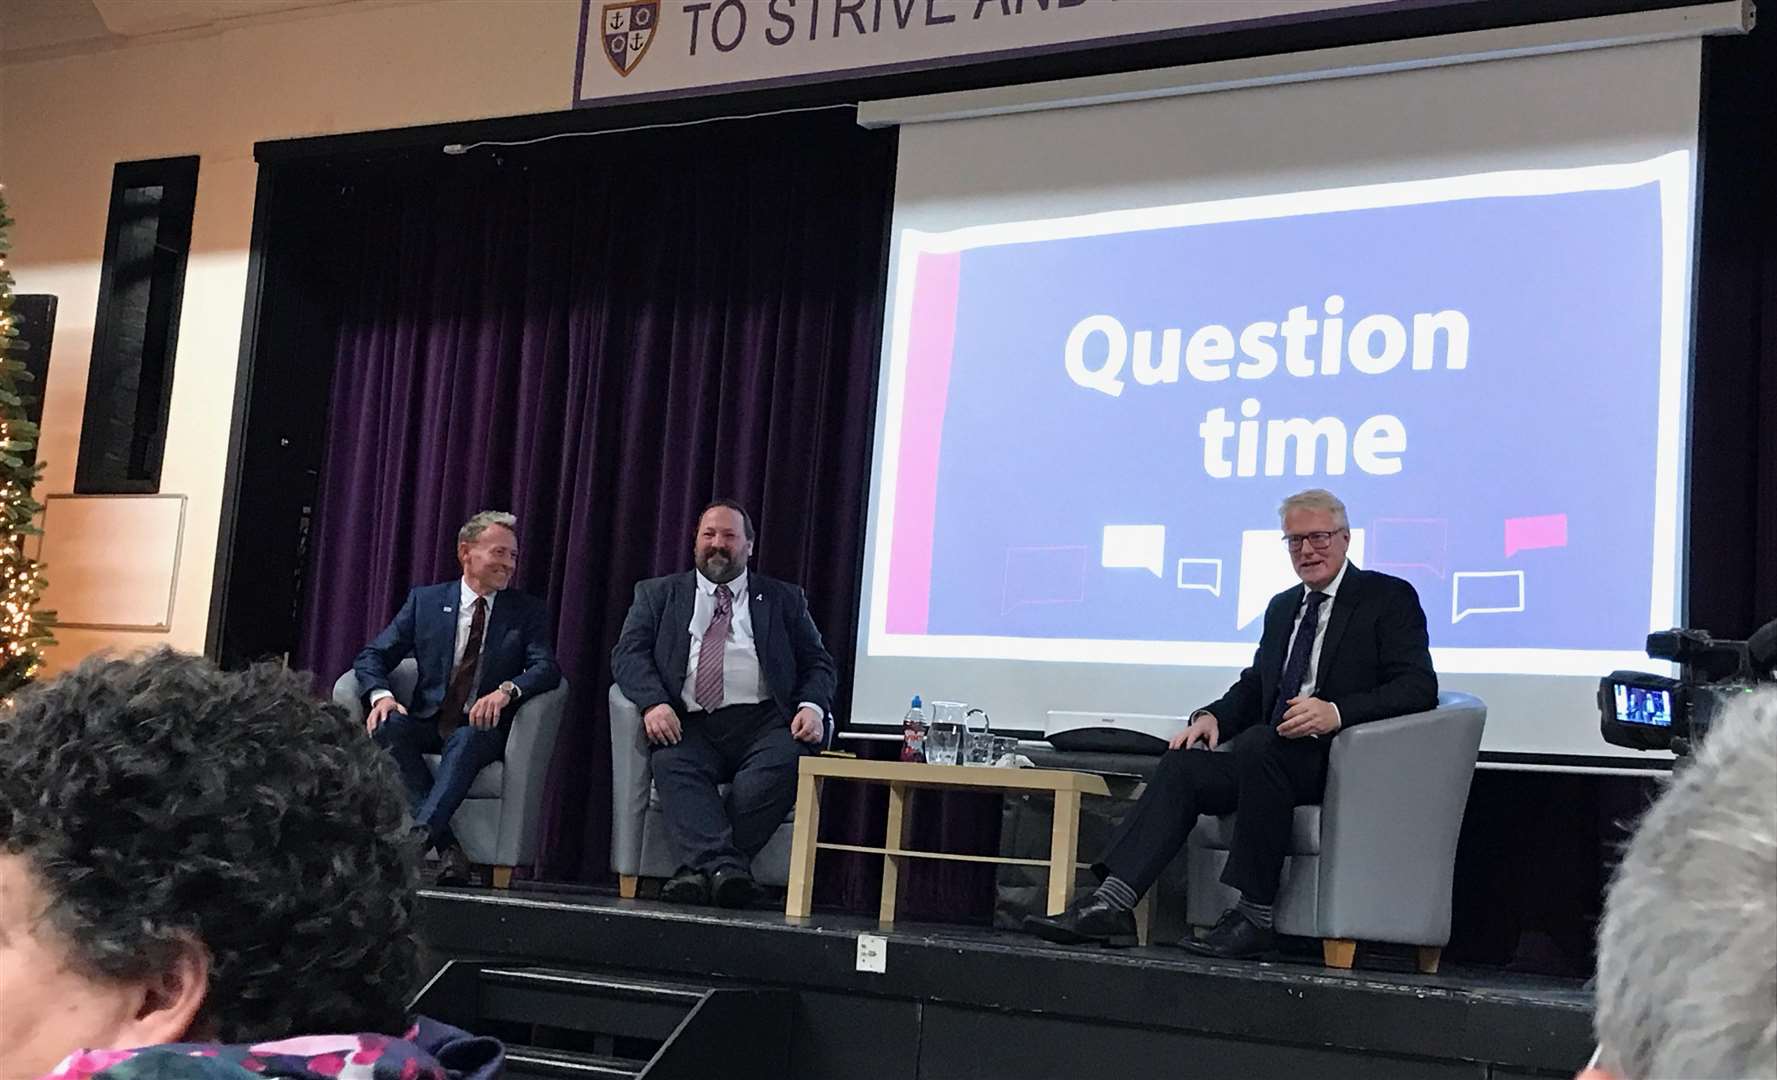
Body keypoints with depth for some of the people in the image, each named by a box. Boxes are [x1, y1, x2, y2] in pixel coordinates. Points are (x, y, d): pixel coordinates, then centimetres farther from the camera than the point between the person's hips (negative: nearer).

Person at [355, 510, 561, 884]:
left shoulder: (528, 612, 7)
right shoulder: (425, 600, 10)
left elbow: (547, 668, -8)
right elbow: (372, 656, 6)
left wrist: (508, 690, -30)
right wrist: (381, 695, -17)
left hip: (483, 728, -2)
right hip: (429, 724, 2)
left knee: (466, 740, -35)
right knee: (388, 725, -29)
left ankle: (418, 836, -48)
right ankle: (445, 846, -32)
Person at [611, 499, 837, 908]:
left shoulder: (783, 599, 21)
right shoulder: (658, 594, 21)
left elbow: (818, 663, 17)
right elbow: (629, 653, 8)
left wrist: (812, 706, -7)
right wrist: (653, 702, -13)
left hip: (765, 722, 0)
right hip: (690, 726, 0)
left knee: (786, 762, -33)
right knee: (671, 764, -33)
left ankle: (701, 867, -33)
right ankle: (723, 867, -46)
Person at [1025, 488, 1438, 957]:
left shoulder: (1390, 598, 0)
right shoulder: (1283, 607, 22)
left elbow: (1419, 688, -11)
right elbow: (1253, 686, 23)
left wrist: (1336, 712, -27)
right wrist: (1212, 716, -1)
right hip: (1273, 756, 7)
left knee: (1259, 743, -34)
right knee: (1182, 764, -17)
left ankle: (1254, 916, -29)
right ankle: (1112, 904, -28)